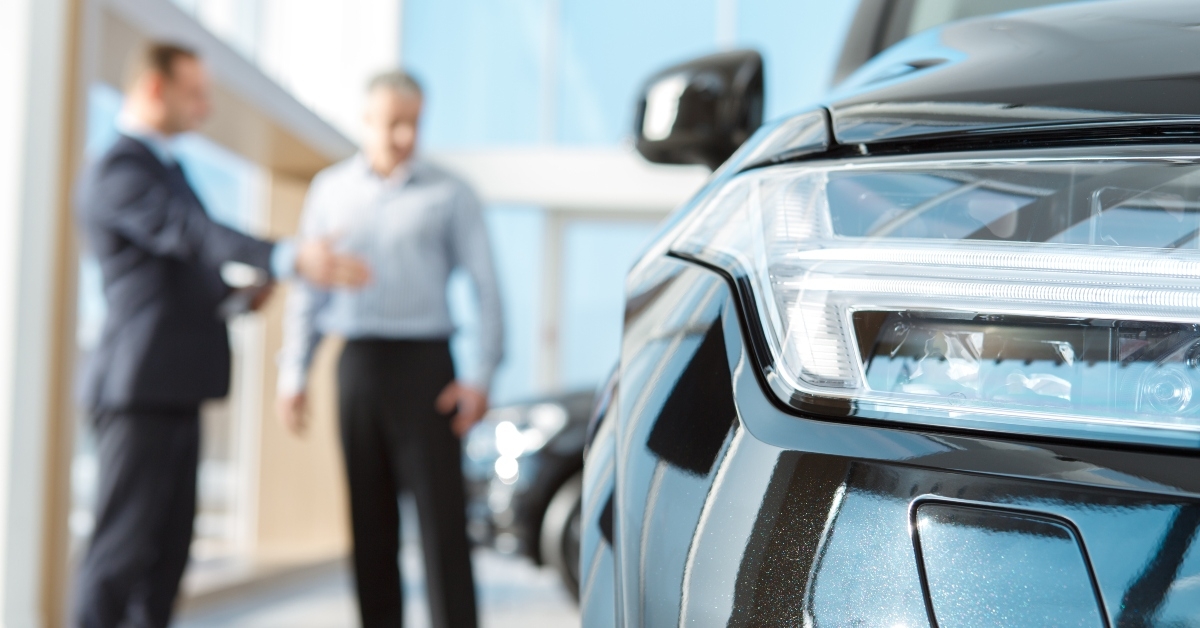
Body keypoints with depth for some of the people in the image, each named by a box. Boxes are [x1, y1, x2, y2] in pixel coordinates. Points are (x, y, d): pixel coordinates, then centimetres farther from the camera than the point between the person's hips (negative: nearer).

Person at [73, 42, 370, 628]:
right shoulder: (115, 171, -12)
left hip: (175, 390, 10)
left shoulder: (167, 167, 20)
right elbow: (195, 234, -29)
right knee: (122, 549, -7)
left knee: (168, 549, 11)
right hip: (138, 389, -10)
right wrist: (290, 257, -42)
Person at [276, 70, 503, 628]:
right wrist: (293, 373, 8)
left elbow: (485, 287, 1)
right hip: (357, 365, 3)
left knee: (442, 516, -6)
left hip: (424, 362, -3)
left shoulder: (448, 194, 4)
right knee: (370, 519, 7)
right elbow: (308, 288, 15)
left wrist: (481, 377, -8)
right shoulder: (331, 190, 13)